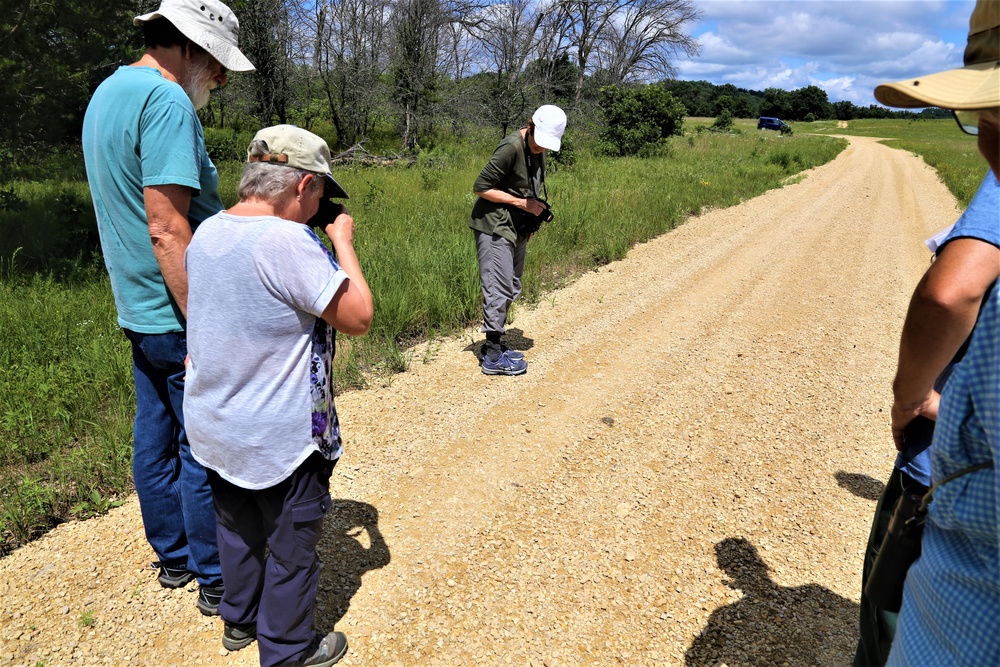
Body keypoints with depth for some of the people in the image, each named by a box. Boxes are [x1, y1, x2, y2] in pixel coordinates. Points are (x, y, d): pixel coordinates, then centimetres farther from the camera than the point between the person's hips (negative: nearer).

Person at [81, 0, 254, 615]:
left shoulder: (108, 92, 15)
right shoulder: (167, 102, -18)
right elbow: (167, 231, -25)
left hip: (138, 310, 10)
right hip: (178, 316, -10)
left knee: (157, 440, 18)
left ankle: (174, 558, 35)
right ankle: (217, 581, 18)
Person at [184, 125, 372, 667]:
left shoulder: (206, 232, -1)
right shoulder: (288, 241, -27)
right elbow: (358, 317, -21)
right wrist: (343, 244, -10)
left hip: (214, 428, 8)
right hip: (280, 439, -8)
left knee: (236, 527, 26)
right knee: (291, 545, 13)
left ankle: (239, 620, 47)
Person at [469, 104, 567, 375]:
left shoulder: (537, 149, 8)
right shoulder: (511, 147, -19)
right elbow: (480, 188, -19)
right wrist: (522, 203, -18)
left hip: (516, 229, 9)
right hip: (494, 227, -9)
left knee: (511, 290, 14)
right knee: (498, 290, -9)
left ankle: (494, 344, 24)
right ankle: (493, 357, -3)